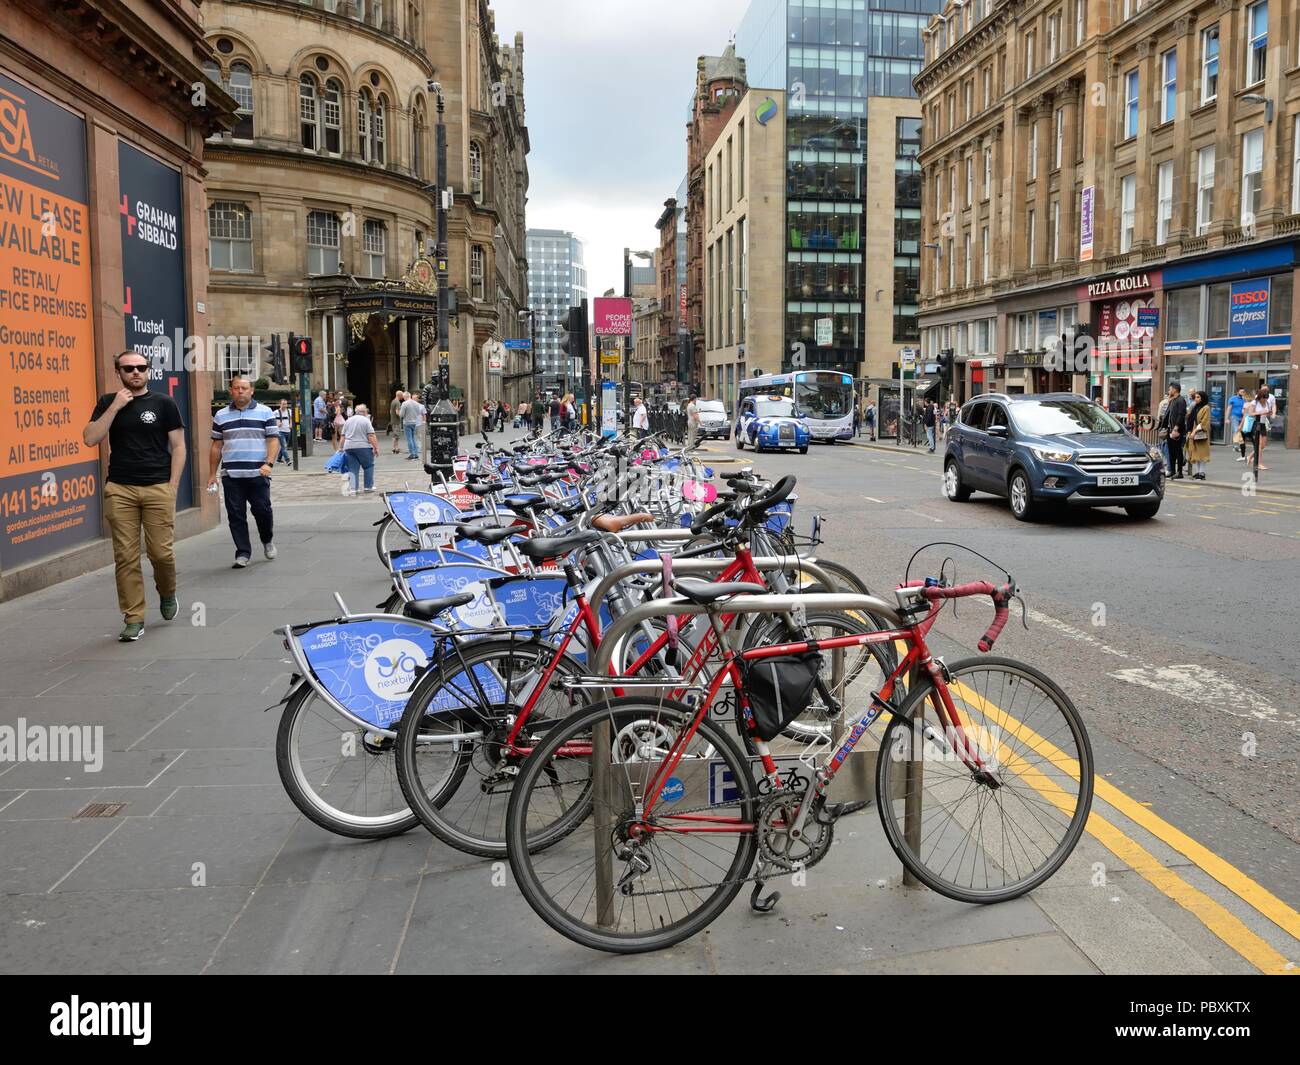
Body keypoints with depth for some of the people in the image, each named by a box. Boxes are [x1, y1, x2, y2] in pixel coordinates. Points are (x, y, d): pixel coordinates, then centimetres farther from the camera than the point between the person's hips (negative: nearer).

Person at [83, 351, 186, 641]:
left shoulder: (164, 403, 6)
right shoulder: (108, 402, 11)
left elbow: (178, 446, 4)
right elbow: (90, 439, 0)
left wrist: (172, 487, -4)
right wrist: (115, 406, -7)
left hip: (158, 488, -1)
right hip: (119, 490, 2)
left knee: (161, 552, -4)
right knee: (125, 557, 0)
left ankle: (167, 593, 27)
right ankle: (133, 619, 7)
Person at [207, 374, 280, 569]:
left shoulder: (265, 412, 5)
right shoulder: (221, 415, 12)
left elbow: (273, 440, 0)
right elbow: (216, 446, 14)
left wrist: (269, 463, -15)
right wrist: (212, 474, 11)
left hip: (258, 474, -2)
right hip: (231, 475, 2)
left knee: (262, 510, -1)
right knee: (236, 515, 0)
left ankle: (267, 541, 26)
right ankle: (243, 553, 7)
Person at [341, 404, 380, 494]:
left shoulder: (348, 421, 13)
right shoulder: (366, 420, -3)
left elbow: (343, 437, 14)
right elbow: (371, 436, -10)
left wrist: (342, 448, 21)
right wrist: (376, 448, -8)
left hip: (349, 447, 5)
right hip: (363, 447, -4)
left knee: (353, 469, 7)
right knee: (368, 466, 11)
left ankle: (353, 489, -1)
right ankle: (369, 487, 15)